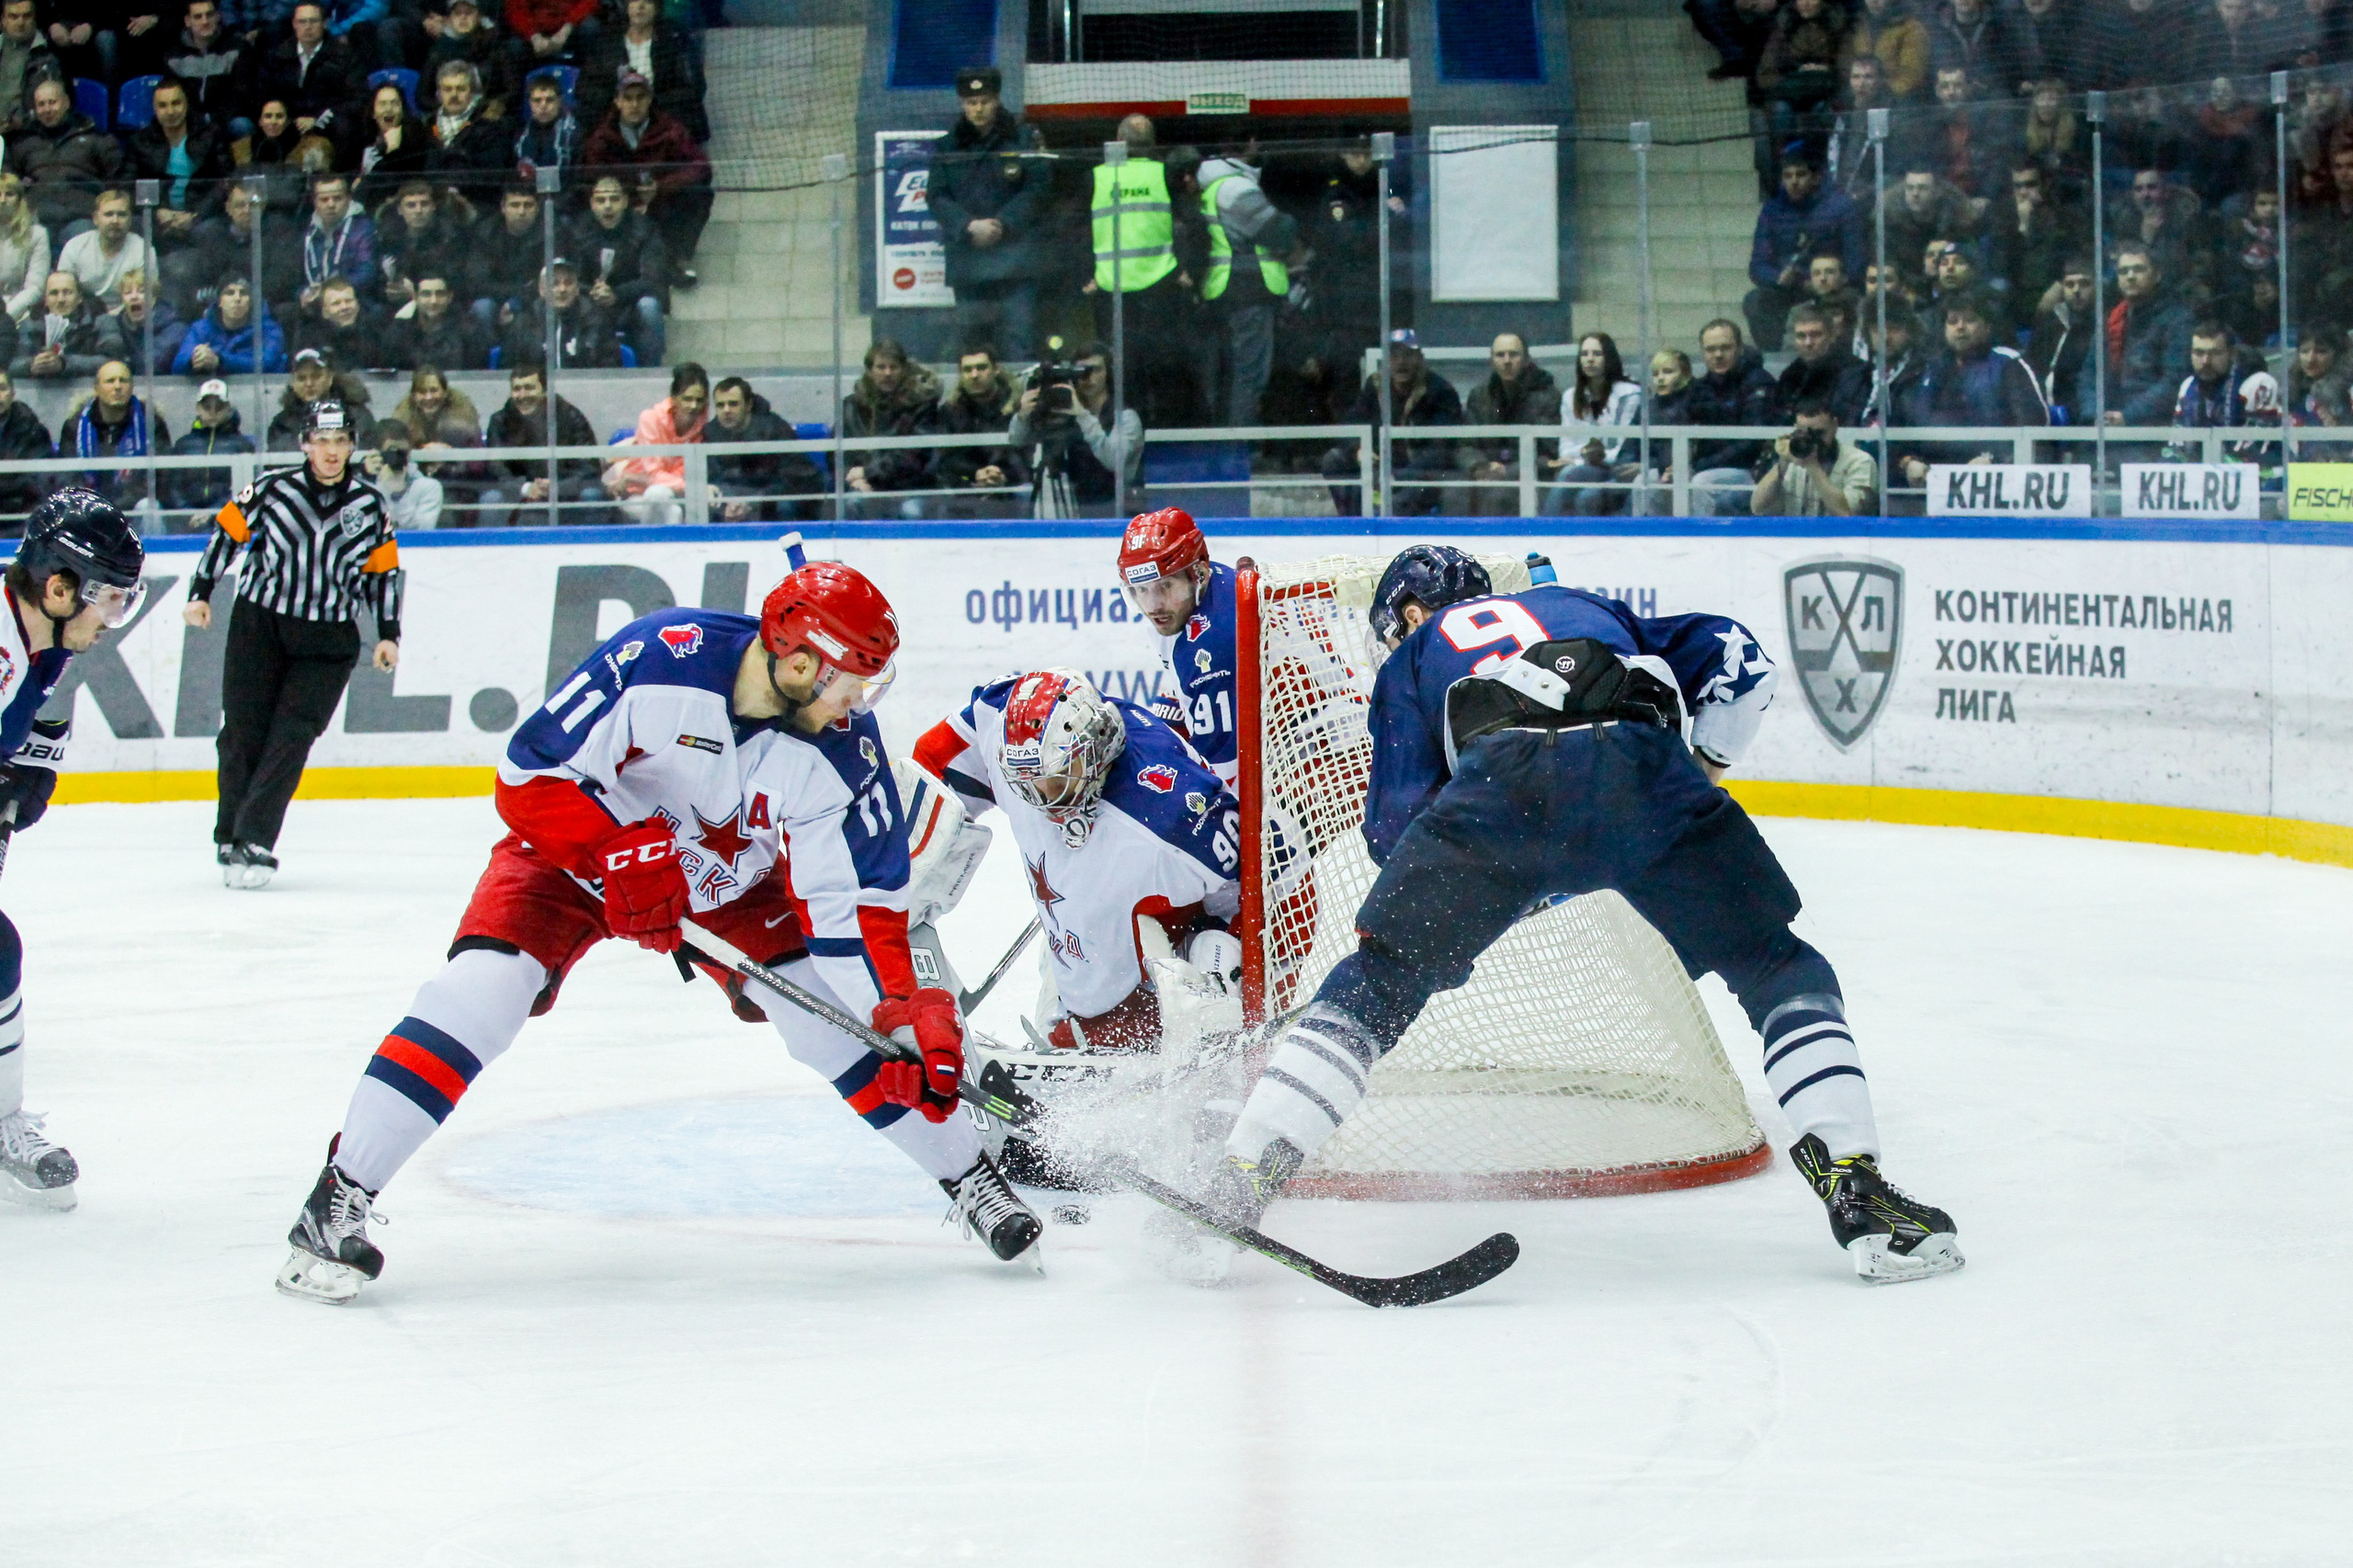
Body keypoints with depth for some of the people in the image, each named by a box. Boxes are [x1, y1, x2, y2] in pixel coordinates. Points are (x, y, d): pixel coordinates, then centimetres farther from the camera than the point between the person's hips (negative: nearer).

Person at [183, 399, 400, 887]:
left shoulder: (371, 505, 1)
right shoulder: (272, 489, -6)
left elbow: (383, 571, 11)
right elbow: (227, 531, 4)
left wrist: (387, 635, 7)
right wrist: (201, 592, 2)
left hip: (328, 640, 1)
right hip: (258, 624, 0)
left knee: (291, 737, -10)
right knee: (244, 732, 0)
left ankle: (254, 843, -13)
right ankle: (230, 840, 13)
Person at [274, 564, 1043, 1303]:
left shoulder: (840, 751, -22)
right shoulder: (659, 659, -33)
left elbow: (857, 903, -17)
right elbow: (529, 774, -26)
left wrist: (910, 1016, -26)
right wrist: (620, 854, -35)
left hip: (734, 880, 3)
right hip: (578, 843, -3)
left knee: (842, 1014, -10)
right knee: (480, 991, -23)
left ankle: (969, 1175, 11)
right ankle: (340, 1198, -16)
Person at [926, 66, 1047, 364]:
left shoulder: (1022, 138, 3)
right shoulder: (947, 145, 8)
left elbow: (1039, 188, -1)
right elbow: (936, 195, 4)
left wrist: (1002, 224, -10)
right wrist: (970, 226, -11)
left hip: (1015, 249, -3)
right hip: (966, 255, 3)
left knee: (1019, 337, -10)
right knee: (970, 329, 4)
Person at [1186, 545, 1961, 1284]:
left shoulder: (1415, 656, 35)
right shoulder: (1589, 608, 43)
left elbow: (1398, 828, 24)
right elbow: (1734, 656, 33)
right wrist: (1703, 766, 38)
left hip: (1503, 778, -1)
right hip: (1645, 766, 1)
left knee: (1378, 983, 11)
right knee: (1779, 970, 18)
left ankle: (1230, 1199, 3)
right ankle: (1859, 1200, 4)